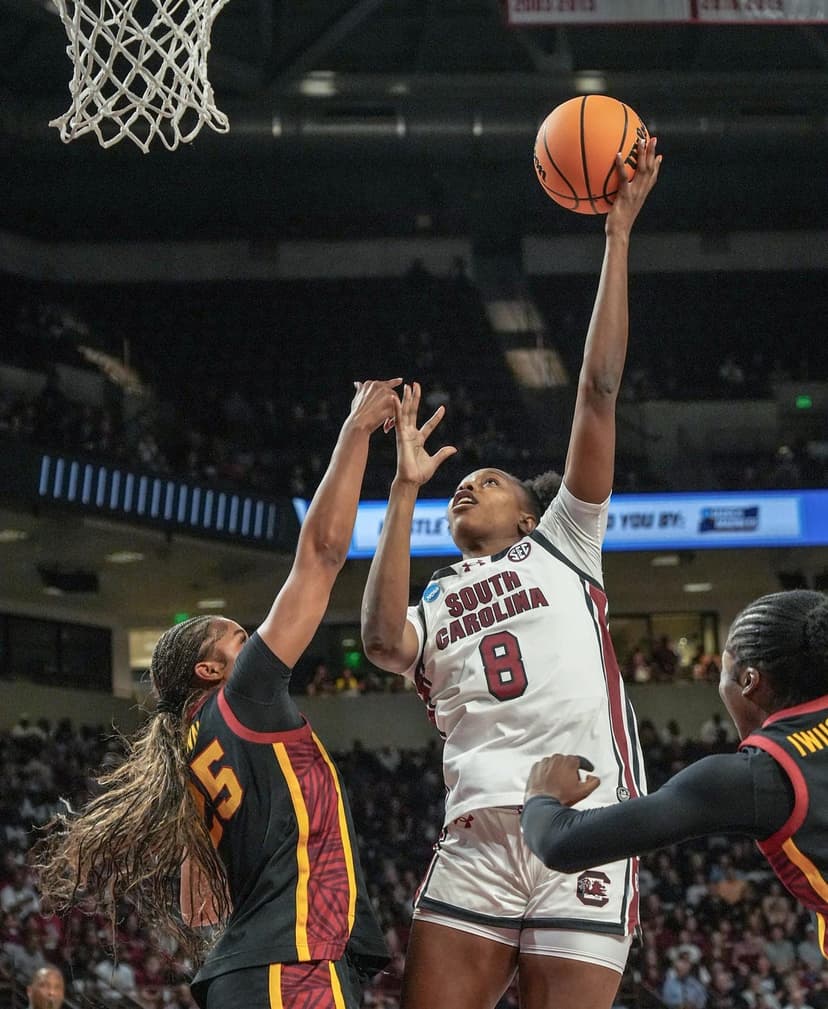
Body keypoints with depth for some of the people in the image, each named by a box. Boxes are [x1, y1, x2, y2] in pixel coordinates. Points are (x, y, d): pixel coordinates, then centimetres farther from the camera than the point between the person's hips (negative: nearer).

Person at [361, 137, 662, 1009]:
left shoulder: (562, 545, 20)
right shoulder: (434, 601, 26)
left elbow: (598, 392, 11)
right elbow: (383, 645, 0)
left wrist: (619, 233, 5)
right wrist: (405, 491, 1)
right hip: (476, 837, 3)